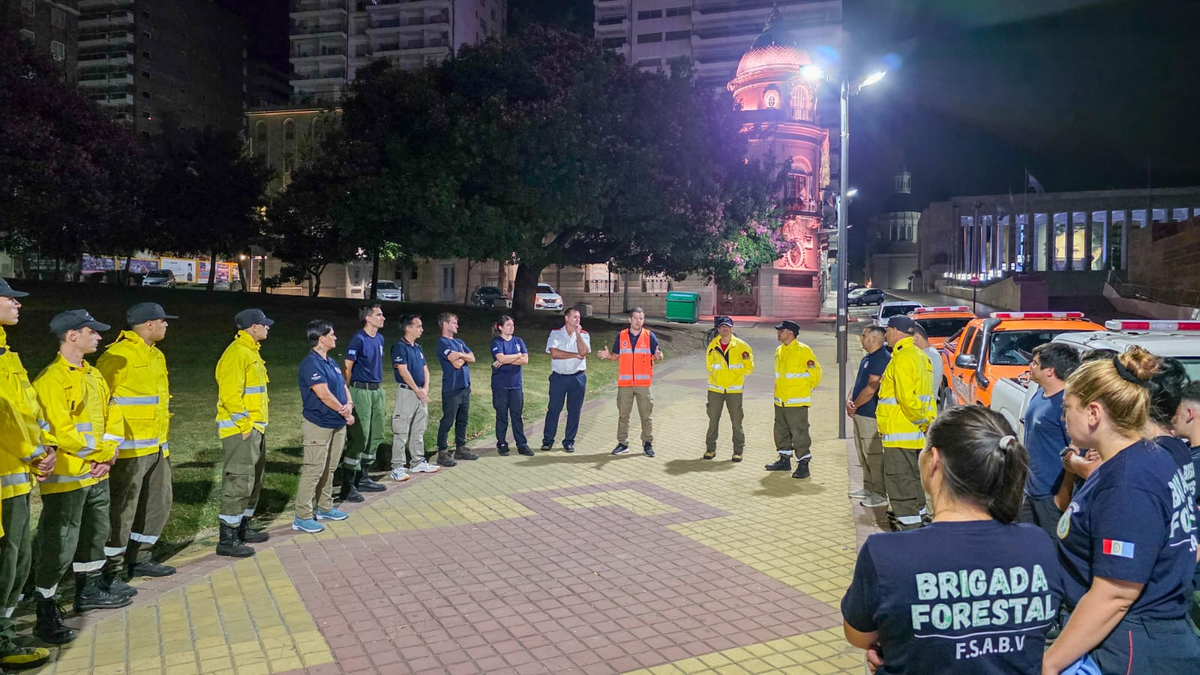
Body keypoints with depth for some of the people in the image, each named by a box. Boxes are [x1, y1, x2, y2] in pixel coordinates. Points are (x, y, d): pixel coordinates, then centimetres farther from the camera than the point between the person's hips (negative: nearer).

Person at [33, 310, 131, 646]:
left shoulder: (92, 374, 10)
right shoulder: (52, 379, -18)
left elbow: (110, 414, 12)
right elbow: (62, 432, -23)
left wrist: (108, 453, -2)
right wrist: (98, 453, -14)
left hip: (97, 473, 9)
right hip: (67, 478, -9)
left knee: (95, 533, 21)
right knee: (59, 544, -2)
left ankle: (90, 589, 37)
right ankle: (46, 612, 11)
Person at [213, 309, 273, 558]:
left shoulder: (251, 351, 16)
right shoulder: (237, 353, -16)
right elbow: (229, 394, -23)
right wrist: (245, 425, -20)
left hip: (256, 428, 11)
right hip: (241, 430, -11)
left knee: (254, 481, 17)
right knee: (239, 481, -8)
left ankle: (243, 528, 28)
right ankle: (227, 540, -1)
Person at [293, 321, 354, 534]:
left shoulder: (331, 362, 13)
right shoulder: (311, 363, -16)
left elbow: (343, 386, 15)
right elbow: (324, 394, -22)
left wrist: (350, 403, -7)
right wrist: (345, 413, -12)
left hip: (337, 424, 9)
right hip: (318, 425, -9)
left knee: (329, 469, 17)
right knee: (313, 471, -6)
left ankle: (325, 508, 29)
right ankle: (303, 518, 1)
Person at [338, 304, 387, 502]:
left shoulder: (380, 338, 12)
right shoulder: (358, 339, -13)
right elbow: (347, 367, -13)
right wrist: (347, 394, -10)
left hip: (377, 391, 9)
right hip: (361, 391, -8)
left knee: (375, 435, 13)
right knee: (359, 437, -8)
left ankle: (363, 478, 25)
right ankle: (347, 486, -2)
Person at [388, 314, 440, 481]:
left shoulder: (418, 348, 15)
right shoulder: (400, 347, -10)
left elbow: (425, 369, 15)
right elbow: (404, 372, -16)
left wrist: (425, 388, 0)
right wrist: (418, 391, -13)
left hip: (421, 394, 8)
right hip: (406, 392, -8)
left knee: (419, 431, 14)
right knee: (401, 432, -5)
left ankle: (418, 462, 23)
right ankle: (397, 467, -2)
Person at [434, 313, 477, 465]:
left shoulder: (459, 342, 16)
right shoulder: (443, 343, -10)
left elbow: (472, 358, 5)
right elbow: (457, 364, -17)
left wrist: (460, 355, -11)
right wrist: (464, 357, 2)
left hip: (465, 387, 8)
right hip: (451, 388, -8)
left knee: (462, 420, 13)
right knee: (447, 421, -4)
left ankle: (461, 449, 23)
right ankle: (442, 453, 2)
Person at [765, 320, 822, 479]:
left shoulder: (803, 350, -12)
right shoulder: (779, 350, 11)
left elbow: (815, 372, -8)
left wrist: (806, 388, 2)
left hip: (797, 402, -8)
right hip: (780, 401, 8)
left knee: (799, 433, -6)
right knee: (781, 432, 15)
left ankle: (803, 464, 1)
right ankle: (784, 460, 28)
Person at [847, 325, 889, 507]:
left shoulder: (881, 359, -17)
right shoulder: (867, 359, 16)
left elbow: (871, 389, -21)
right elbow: (858, 383, 19)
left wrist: (854, 405, -10)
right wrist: (850, 401, 1)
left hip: (871, 415, -10)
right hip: (860, 414, 10)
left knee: (873, 455, -6)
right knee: (863, 453, 17)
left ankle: (880, 494, -1)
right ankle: (868, 487, 27)